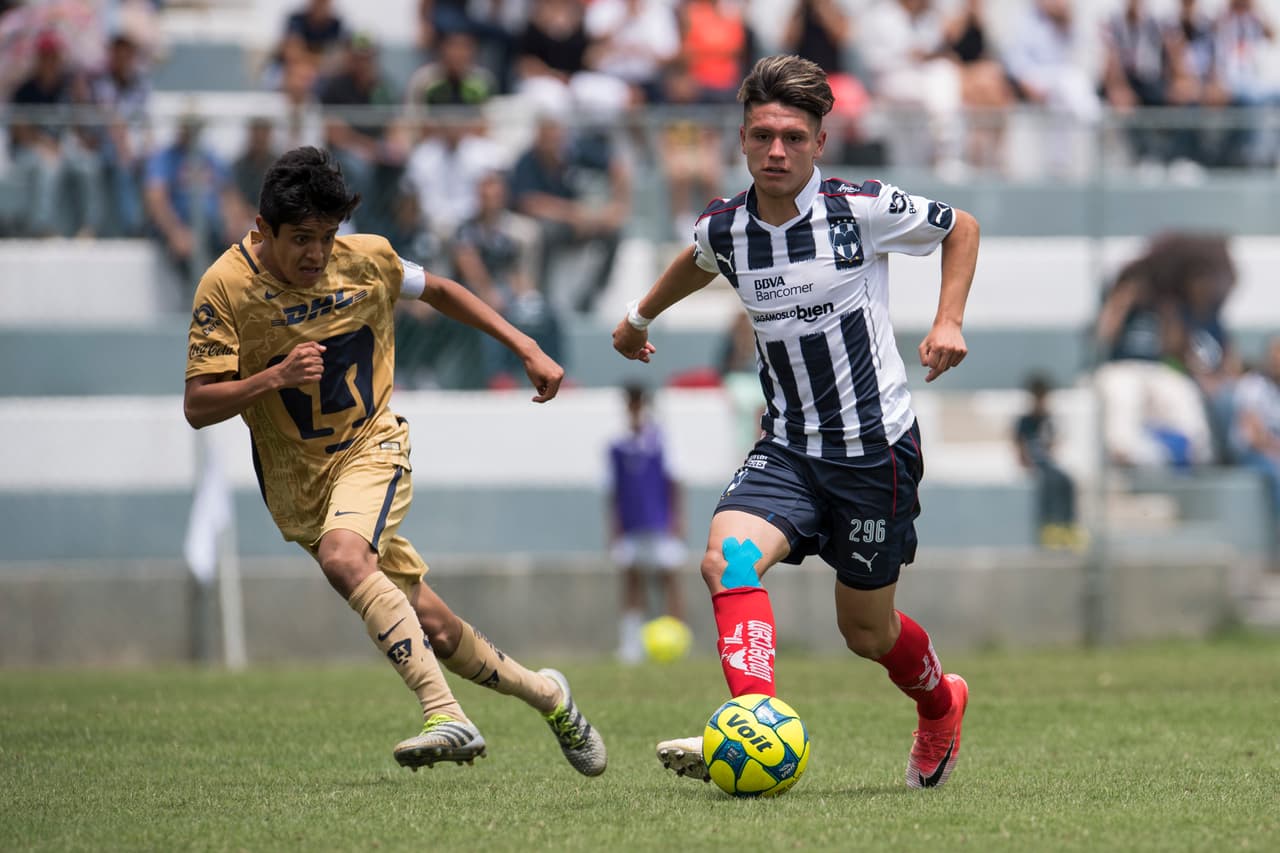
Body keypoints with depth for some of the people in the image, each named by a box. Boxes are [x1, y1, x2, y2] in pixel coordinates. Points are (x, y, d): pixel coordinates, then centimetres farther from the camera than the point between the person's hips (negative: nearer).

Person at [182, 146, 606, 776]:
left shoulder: (367, 259, -7)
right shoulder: (226, 287, -14)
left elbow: (437, 291, 15)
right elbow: (197, 406, -13)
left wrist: (527, 349, 11)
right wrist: (274, 377, -30)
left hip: (372, 446, -1)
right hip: (298, 481, 1)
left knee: (343, 558, -33)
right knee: (432, 628, 0)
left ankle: (447, 718, -39)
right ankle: (544, 694, 24)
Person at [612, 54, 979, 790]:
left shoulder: (864, 210, -12)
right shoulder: (724, 228, -1)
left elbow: (961, 228, 6)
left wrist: (949, 320, -6)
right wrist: (641, 316, 40)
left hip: (875, 446, -3)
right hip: (788, 447, 3)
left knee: (866, 630, 8)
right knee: (728, 556, -26)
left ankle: (941, 706, 41)